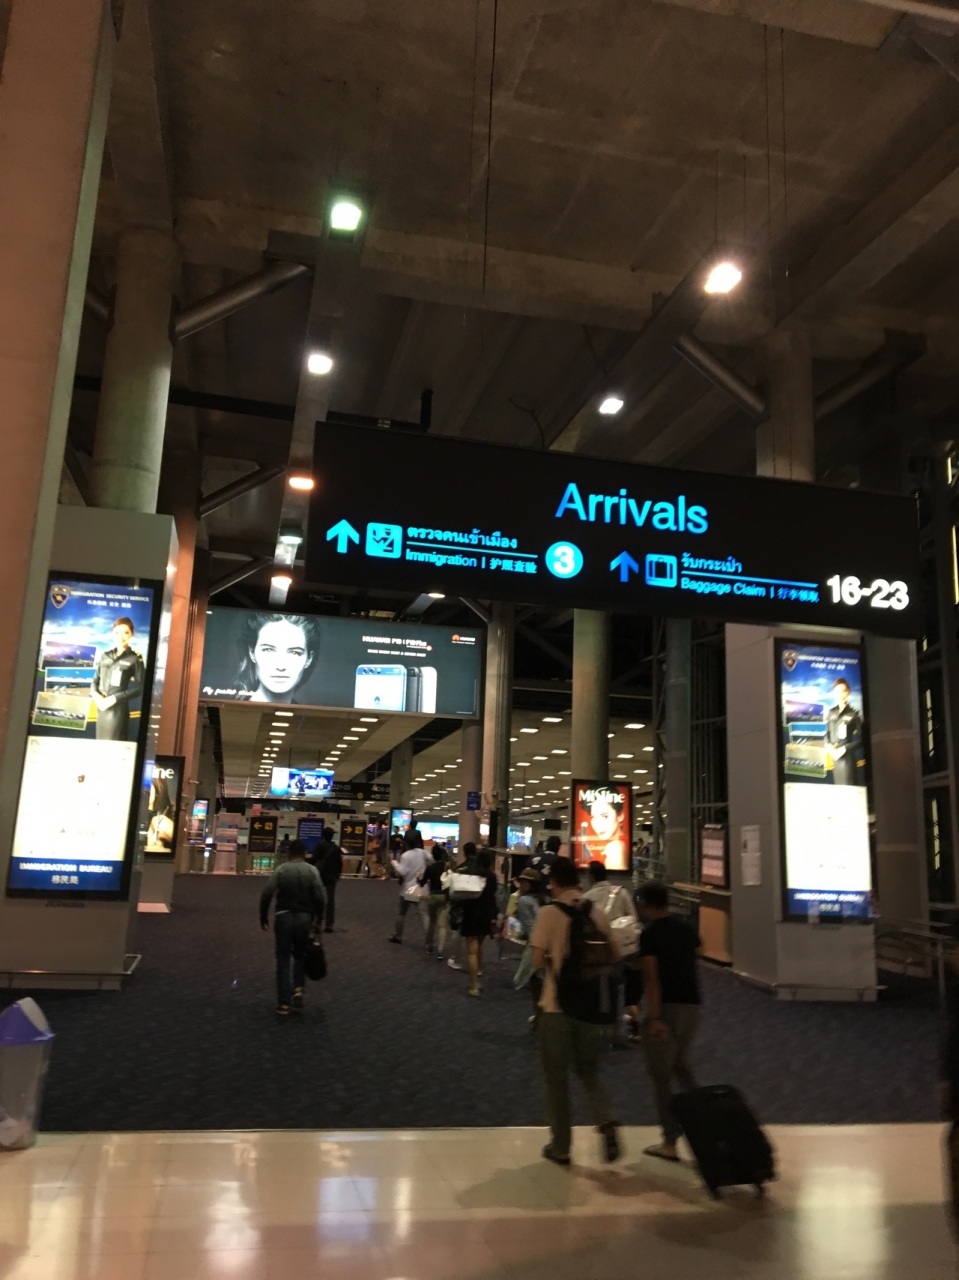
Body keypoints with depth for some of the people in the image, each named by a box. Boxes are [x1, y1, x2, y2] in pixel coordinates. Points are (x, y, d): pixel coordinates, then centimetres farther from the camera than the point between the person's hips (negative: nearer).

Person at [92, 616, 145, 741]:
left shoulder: (135, 659, -5)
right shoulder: (105, 655, 10)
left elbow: (139, 688, -8)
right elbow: (96, 679, 14)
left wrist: (115, 698, -15)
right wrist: (95, 695, -7)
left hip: (118, 709, -5)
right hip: (101, 707, 5)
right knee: (101, 744, 11)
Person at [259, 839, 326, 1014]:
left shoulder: (280, 870, -2)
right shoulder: (312, 871, -2)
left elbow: (267, 894, -8)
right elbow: (320, 897, -9)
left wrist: (263, 916, 5)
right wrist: (319, 918, 3)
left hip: (283, 916, -1)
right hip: (304, 917, 1)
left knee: (283, 959, 8)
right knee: (300, 956, 20)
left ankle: (284, 1002, 6)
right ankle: (298, 988, -1)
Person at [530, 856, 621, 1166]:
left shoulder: (550, 912, -12)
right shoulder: (596, 912, 2)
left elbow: (538, 959, -15)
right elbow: (613, 953, 7)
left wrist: (553, 961, 4)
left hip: (556, 1005, -4)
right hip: (590, 1004, 4)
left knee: (556, 1078, 10)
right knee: (589, 1069, 20)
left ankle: (560, 1147, 17)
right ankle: (606, 1121, -3)